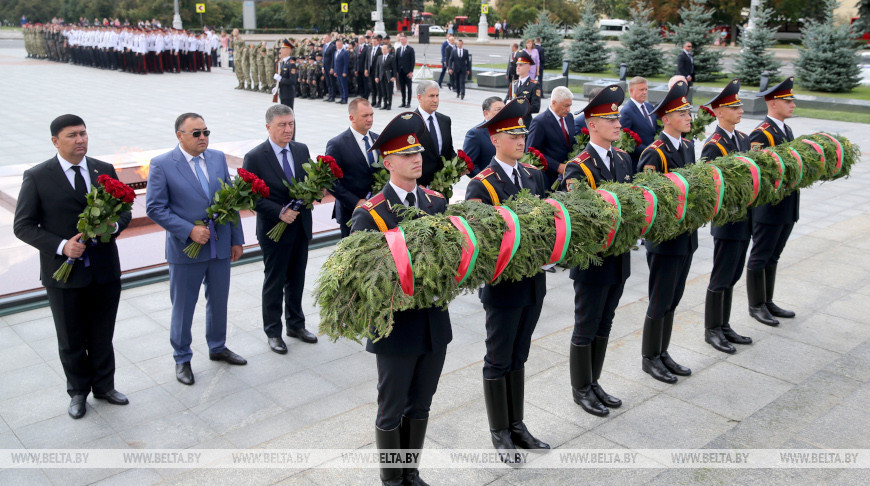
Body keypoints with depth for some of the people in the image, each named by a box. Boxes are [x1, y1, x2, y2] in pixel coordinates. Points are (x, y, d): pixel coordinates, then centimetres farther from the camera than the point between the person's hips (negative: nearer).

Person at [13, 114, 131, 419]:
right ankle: (78, 392, 33)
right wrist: (61, 246, -21)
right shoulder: (37, 177, -7)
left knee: (102, 337, 17)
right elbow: (23, 225, -7)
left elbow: (124, 211, 10)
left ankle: (104, 386, 36)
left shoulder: (105, 171, 3)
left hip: (105, 271, 3)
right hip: (64, 273, -2)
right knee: (71, 341, 14)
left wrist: (114, 225, -14)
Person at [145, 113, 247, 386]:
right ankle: (182, 359, 28)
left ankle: (217, 347, 39)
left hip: (220, 248, 4)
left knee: (219, 301, 18)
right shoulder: (162, 165, -10)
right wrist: (189, 230, -20)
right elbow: (154, 208, -12)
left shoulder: (218, 158, 4)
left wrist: (236, 239, 7)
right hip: (185, 249, -4)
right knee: (183, 307, 10)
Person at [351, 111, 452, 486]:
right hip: (397, 326, -5)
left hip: (435, 324, 5)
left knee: (420, 406, 21)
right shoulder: (369, 215, -14)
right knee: (391, 412, 14)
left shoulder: (437, 203, 2)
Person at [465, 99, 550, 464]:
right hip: (502, 286, -6)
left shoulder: (534, 175, 6)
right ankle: (500, 434, 26)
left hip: (534, 282, 6)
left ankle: (517, 425, 35)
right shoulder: (481, 186, -15)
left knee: (518, 357, 19)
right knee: (498, 362, 9)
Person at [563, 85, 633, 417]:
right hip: (593, 262, -7)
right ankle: (581, 390, 24)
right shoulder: (578, 168, -16)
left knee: (604, 326, 18)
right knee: (586, 329, 7)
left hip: (619, 260, 7)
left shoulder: (623, 159, 7)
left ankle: (594, 383, 34)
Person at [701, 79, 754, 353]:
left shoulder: (743, 139, 10)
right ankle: (711, 331, 14)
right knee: (721, 278, 1)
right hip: (726, 221, -8)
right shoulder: (713, 146, -16)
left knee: (732, 277, 16)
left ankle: (724, 326, 27)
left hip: (744, 219, 8)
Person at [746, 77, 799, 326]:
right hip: (769, 208, -9)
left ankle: (768, 303, 27)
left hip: (788, 208, 9)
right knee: (760, 258, 3)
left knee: (772, 257, 17)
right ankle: (756, 306, 14)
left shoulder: (786, 130, 14)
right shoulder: (760, 134, -16)